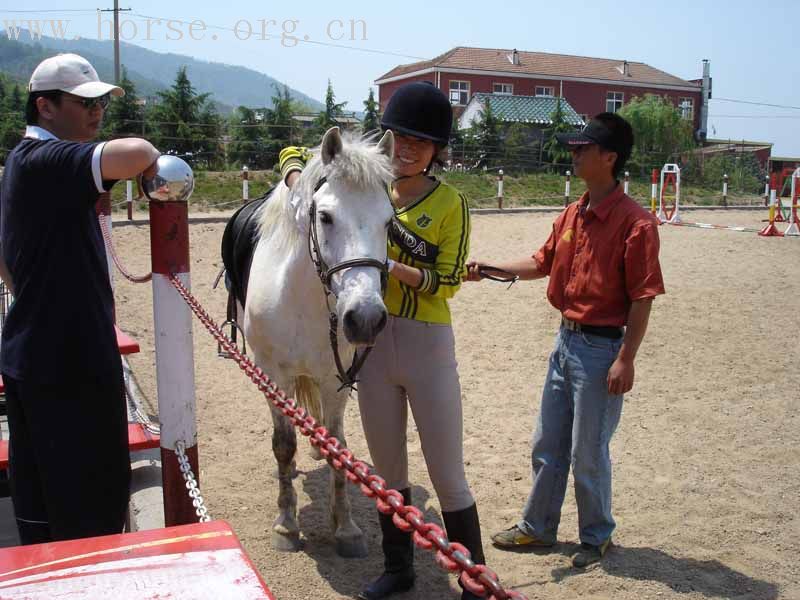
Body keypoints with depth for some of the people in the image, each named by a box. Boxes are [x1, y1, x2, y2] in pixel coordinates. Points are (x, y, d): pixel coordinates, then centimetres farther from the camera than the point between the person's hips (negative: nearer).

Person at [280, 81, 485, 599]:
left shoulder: (450, 204, -6)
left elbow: (448, 282, -10)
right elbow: (295, 157, 13)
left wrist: (394, 267, -24)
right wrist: (302, 183, -10)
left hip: (428, 344, -4)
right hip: (373, 341, 4)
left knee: (448, 477, 3)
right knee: (389, 470, 17)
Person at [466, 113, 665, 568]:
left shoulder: (634, 221, -17)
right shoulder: (573, 214, 7)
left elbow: (642, 296, -17)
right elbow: (543, 263, 18)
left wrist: (626, 359, -19)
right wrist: (491, 268, 7)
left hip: (602, 347, -8)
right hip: (566, 339, 8)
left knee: (588, 453, 5)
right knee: (547, 444, 17)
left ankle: (598, 536, 28)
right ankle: (538, 527, 33)